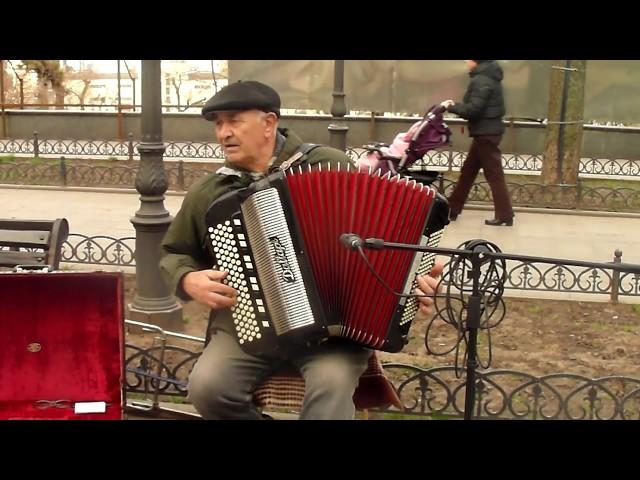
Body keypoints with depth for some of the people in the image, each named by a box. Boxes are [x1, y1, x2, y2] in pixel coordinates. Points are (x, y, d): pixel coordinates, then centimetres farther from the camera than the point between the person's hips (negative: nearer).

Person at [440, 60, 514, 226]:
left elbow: (473, 109, -23)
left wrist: (451, 107, -9)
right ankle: (452, 209, 22)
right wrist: (456, 106, 7)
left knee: (494, 174, -4)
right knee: (468, 171, 14)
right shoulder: (488, 76, 13)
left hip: (486, 132, -10)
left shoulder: (481, 80, -17)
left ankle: (505, 215, 1)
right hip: (487, 131, 10)